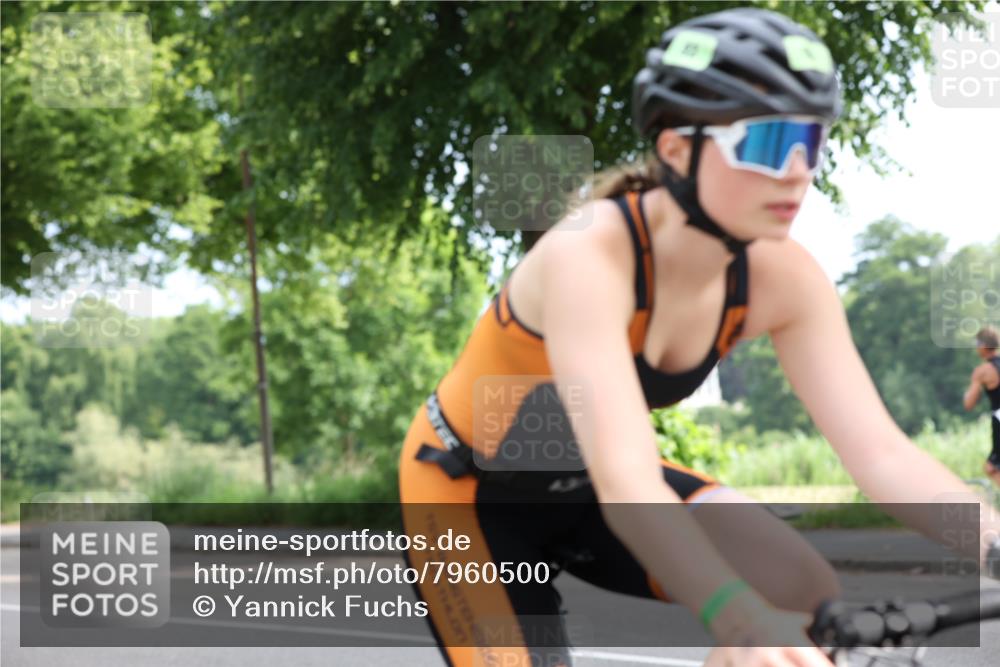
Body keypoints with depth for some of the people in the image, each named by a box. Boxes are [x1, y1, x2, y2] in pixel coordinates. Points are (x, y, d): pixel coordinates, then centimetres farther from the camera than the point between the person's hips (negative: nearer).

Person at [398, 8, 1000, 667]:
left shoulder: (782, 278, -17)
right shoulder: (588, 256, -35)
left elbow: (884, 455, -22)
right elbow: (624, 483, -47)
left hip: (579, 485, 5)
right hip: (471, 488, -5)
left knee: (804, 594, -19)